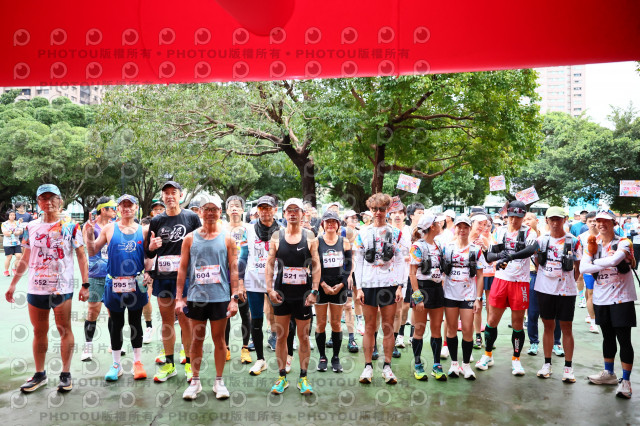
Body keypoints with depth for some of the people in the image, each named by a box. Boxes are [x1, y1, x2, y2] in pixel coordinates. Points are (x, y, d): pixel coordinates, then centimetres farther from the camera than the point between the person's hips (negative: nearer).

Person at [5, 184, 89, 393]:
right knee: (39, 331, 11)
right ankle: (40, 374, 23)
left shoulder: (70, 227, -2)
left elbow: (81, 257, -3)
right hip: (36, 288, 4)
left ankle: (66, 374, 11)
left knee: (64, 330, 2)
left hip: (62, 288, -4)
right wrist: (13, 284, 13)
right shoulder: (31, 228, 8)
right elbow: (25, 259, 15)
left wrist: (85, 284, -9)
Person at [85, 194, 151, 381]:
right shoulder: (109, 229, 3)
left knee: (136, 322, 9)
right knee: (116, 324, 9)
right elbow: (93, 252, 6)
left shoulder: (143, 231, 5)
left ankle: (137, 362, 20)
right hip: (114, 283, 0)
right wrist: (90, 234, -9)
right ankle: (116, 364, 21)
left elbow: (149, 256, 10)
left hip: (136, 283, 0)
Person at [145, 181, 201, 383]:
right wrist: (151, 247, -11)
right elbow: (149, 254, 12)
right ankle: (169, 364, 22)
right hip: (162, 277, 3)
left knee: (185, 320, 0)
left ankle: (189, 363, 12)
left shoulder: (191, 217, 1)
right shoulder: (156, 221, 9)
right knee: (166, 321, 11)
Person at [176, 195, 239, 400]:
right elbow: (182, 269, 5)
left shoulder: (227, 238, 2)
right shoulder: (190, 238, 4)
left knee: (219, 339, 8)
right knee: (196, 339, 9)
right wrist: (179, 297, -1)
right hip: (196, 297, 1)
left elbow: (234, 269, 1)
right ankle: (195, 381, 23)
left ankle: (219, 381, 21)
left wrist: (234, 298, -5)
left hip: (220, 297, -1)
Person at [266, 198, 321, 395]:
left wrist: (314, 291, -8)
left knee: (303, 336, 6)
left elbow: (316, 265, 0)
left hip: (303, 294, -1)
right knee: (281, 336, 7)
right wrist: (269, 289, -6)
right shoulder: (276, 236, 4)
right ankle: (282, 377, 19)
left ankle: (303, 378, 17)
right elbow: (270, 264, 4)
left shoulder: (310, 237, 1)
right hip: (281, 294, 1)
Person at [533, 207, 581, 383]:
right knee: (548, 326, 11)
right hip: (544, 289, 2)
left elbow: (577, 267, 4)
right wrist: (545, 278, 6)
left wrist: (568, 281, -2)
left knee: (566, 327, 4)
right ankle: (547, 364, 20)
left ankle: (568, 367, 13)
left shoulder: (573, 241, -2)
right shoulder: (541, 240, 4)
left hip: (566, 291, -2)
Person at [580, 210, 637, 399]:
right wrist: (605, 264, -17)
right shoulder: (592, 244, 6)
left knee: (624, 339, -2)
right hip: (601, 298, 5)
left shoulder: (623, 242, -8)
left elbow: (614, 260, -28)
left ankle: (625, 381, 7)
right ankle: (609, 374, 31)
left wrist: (595, 263, -13)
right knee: (608, 337, 17)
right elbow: (583, 267, -6)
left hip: (621, 298, -5)